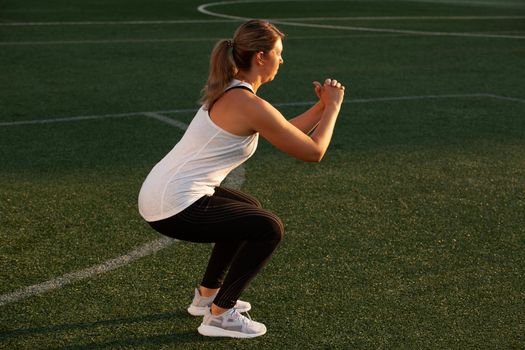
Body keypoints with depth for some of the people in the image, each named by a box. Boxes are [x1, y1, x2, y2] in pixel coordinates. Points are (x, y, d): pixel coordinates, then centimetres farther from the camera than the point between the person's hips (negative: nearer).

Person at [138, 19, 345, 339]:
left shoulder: (229, 91, 12)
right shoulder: (251, 105, -17)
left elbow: (286, 134, 23)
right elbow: (313, 151, -9)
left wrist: (321, 106, 14)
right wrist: (333, 106, 3)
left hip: (162, 191, 10)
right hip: (174, 207, -10)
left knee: (249, 210, 27)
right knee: (269, 228, -1)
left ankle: (207, 295, 32)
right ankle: (220, 315, 6)